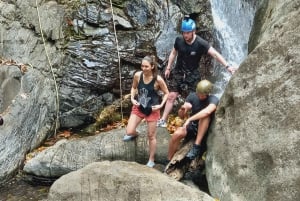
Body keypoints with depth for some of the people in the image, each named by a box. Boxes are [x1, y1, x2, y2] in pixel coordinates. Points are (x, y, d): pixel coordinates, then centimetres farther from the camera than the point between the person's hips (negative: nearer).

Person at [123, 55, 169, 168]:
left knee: (151, 136, 9)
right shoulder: (137, 75, -13)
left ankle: (151, 160, 27)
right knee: (129, 132, -5)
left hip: (152, 110, -3)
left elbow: (166, 93, -6)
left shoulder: (158, 79, -21)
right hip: (138, 107, 3)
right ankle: (135, 134, 36)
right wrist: (132, 99, -7)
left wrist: (160, 105, -16)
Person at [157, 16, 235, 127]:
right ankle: (163, 120, 10)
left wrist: (227, 66, -34)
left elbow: (215, 54, -25)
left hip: (192, 74, -3)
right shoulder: (179, 40, -8)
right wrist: (168, 68, 7)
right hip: (178, 72, 3)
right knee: (171, 96, 3)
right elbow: (173, 53, 9)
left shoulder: (200, 43, -19)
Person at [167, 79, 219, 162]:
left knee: (205, 116, -33)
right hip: (192, 126, 4)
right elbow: (181, 116, -3)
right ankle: (169, 162, -6)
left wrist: (189, 119, -43)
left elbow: (207, 111, -42)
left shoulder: (213, 99, -18)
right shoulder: (192, 96, -5)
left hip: (206, 130, -3)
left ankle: (197, 146, -31)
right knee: (177, 134, -25)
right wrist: (183, 109, -26)